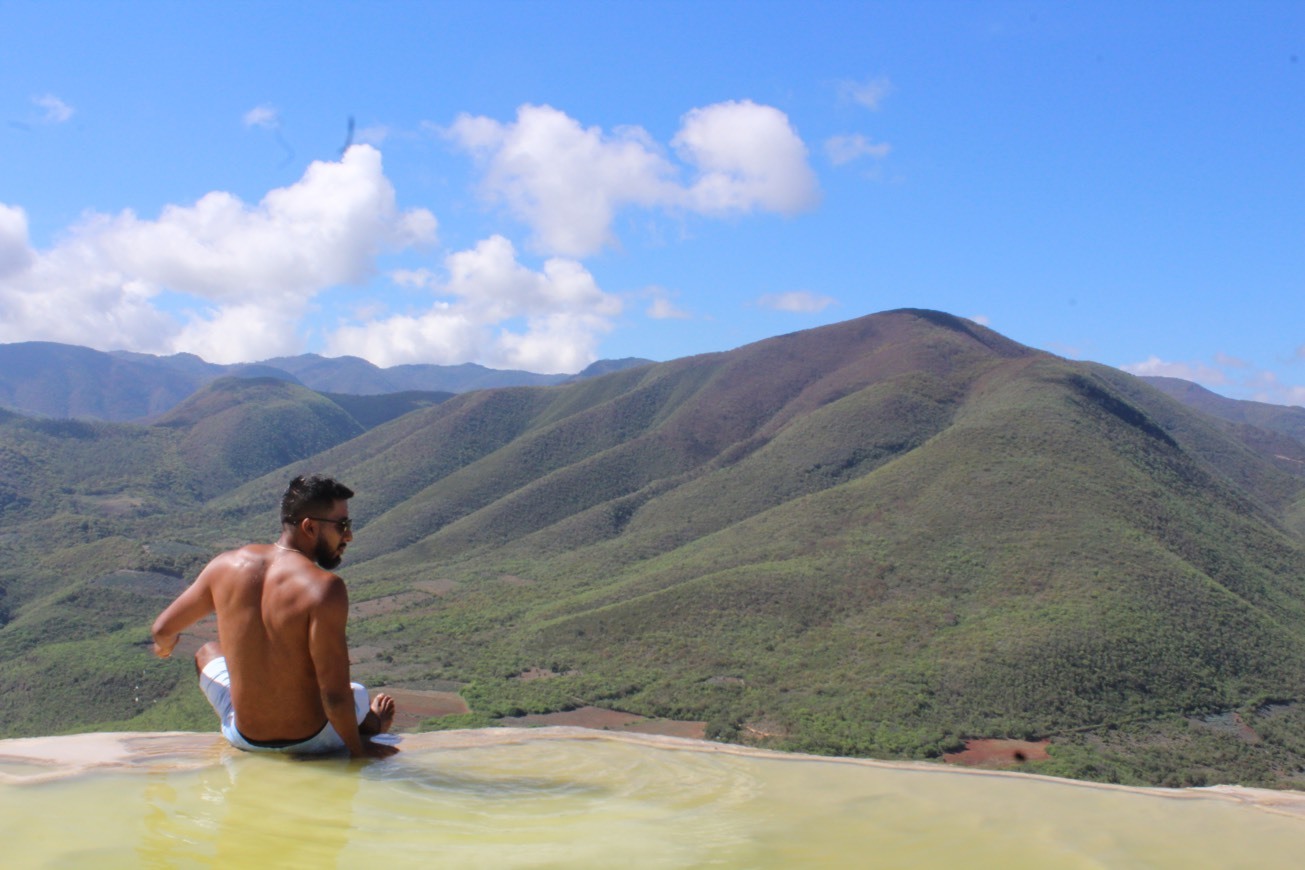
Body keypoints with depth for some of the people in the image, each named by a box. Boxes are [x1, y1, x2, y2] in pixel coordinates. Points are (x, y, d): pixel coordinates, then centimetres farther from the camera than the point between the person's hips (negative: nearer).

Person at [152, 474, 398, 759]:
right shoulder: (324, 588, -25)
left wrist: (165, 644, 31)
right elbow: (335, 696, -25)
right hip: (310, 741, -4)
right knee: (359, 694, 31)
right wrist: (358, 748, -8)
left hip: (244, 737, 4)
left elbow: (163, 629, 7)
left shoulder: (226, 565, -9)